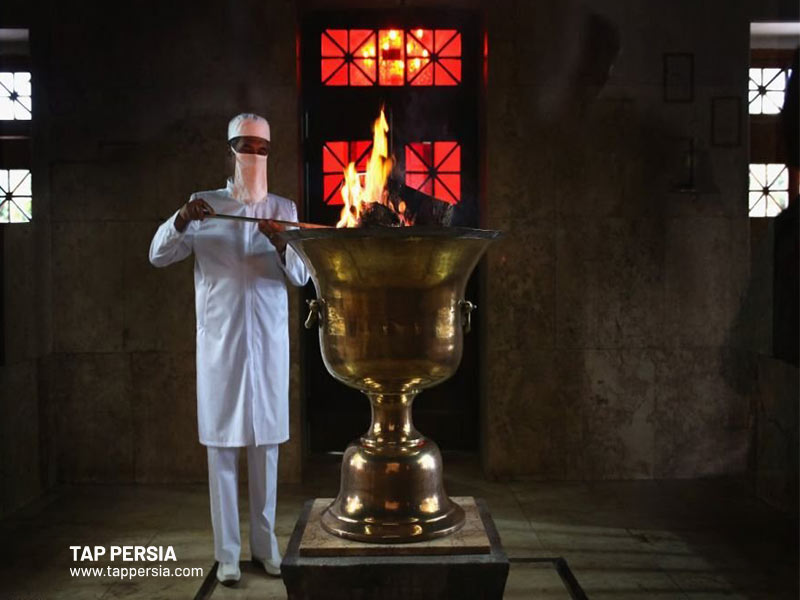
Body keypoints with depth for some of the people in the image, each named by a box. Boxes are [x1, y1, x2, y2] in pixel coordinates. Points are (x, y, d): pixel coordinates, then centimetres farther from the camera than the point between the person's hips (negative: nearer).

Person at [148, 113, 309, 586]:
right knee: (222, 445, 1)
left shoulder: (285, 210, 8)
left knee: (266, 443, 7)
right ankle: (227, 551, 13)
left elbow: (302, 276, 1)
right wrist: (181, 219, -18)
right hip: (219, 339, -1)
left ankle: (265, 543, 21)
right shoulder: (205, 205, 5)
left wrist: (281, 245, -19)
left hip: (269, 339, 2)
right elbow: (159, 256, 0)